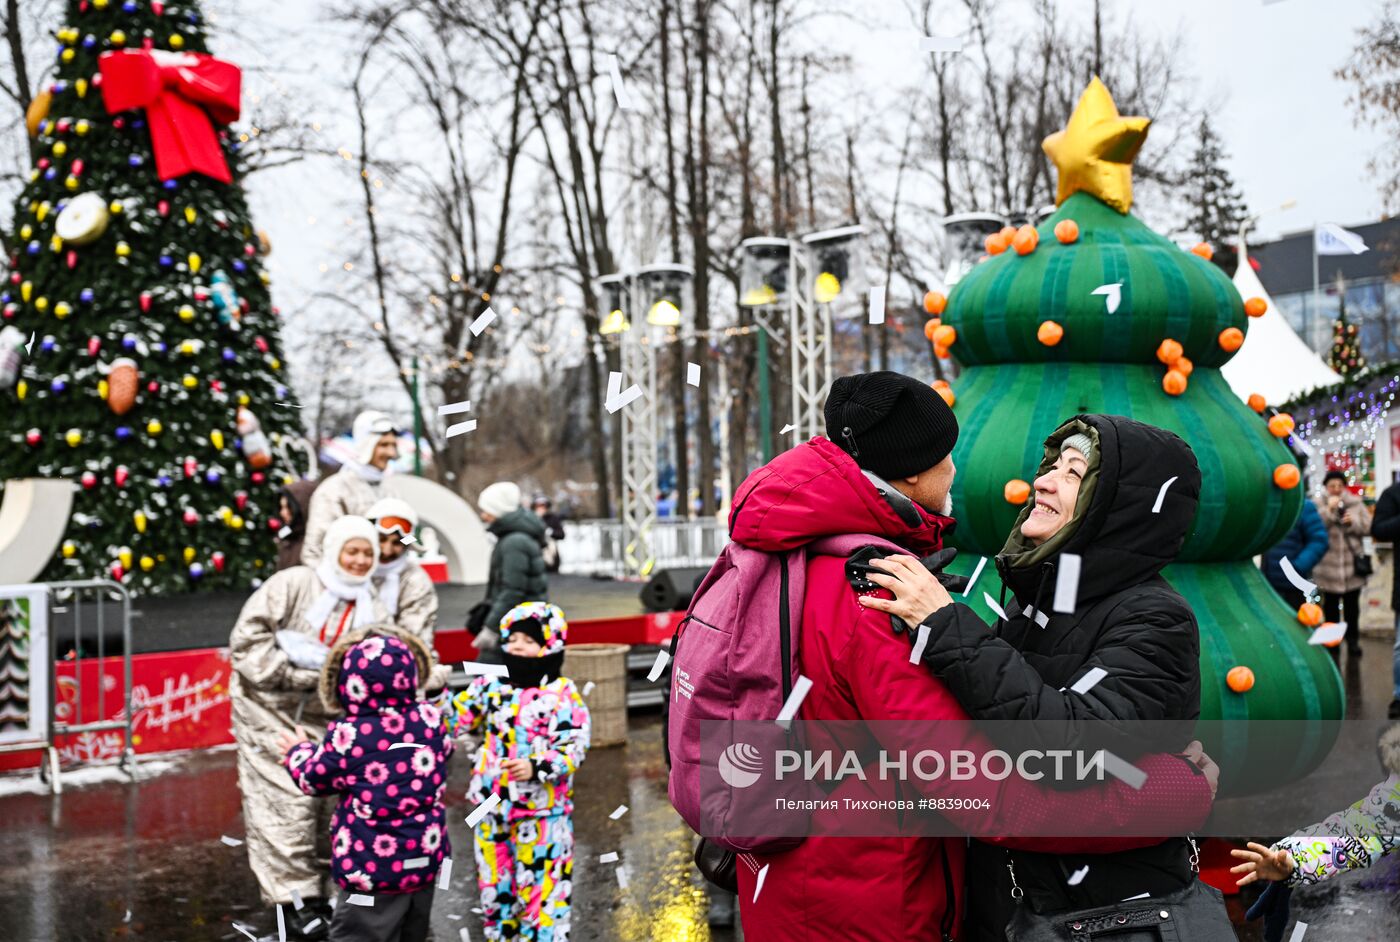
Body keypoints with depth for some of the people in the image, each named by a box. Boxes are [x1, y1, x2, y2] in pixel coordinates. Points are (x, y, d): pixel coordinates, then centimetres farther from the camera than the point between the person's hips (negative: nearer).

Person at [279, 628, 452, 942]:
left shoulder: (348, 736, -17)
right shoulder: (430, 718, -5)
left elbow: (314, 779, 0)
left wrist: (299, 751, 22)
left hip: (374, 867, -6)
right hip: (425, 857, 6)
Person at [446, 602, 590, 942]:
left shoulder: (564, 694, -9)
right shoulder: (491, 685, 5)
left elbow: (573, 747, -15)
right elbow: (453, 720, 11)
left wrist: (537, 767, -29)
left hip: (542, 815, -5)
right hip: (493, 809, 5)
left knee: (541, 893, 0)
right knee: (494, 889, 16)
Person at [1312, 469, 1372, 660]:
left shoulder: (1355, 503, 2)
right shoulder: (1318, 505, -6)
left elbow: (1368, 526, 3)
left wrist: (1353, 522, -15)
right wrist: (1329, 510, -24)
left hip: (1352, 565, 2)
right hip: (1328, 565, -2)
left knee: (1352, 606, 13)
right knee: (1331, 607, 8)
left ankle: (1353, 641, 26)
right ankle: (1333, 644, 19)